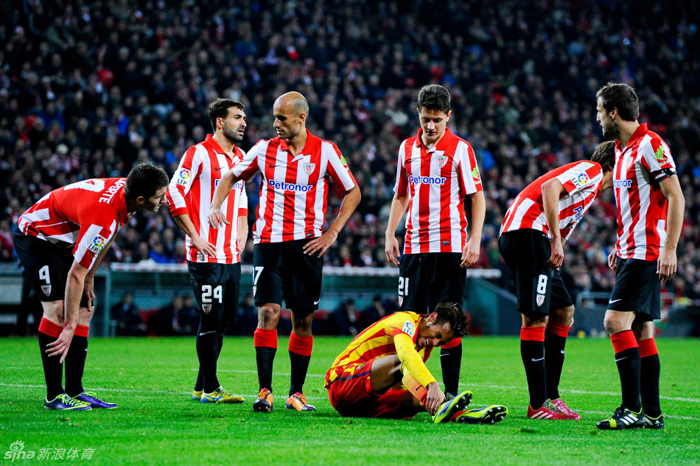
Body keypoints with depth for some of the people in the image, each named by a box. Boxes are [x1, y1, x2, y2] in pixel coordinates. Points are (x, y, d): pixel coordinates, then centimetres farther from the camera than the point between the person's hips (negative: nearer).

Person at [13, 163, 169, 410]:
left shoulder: (125, 187, -12)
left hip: (63, 240, 10)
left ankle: (75, 391, 5)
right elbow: (75, 274, -32)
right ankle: (54, 395, -17)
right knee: (57, 308, -20)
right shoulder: (103, 217, -37)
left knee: (85, 309, 4)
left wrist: (90, 277, 7)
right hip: (35, 237, -9)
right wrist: (70, 327, -29)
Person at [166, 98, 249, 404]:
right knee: (211, 318, -7)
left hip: (232, 257, 8)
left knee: (226, 317, 9)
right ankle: (210, 389, 0)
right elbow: (174, 194, -11)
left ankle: (201, 387, 17)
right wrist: (196, 238, -12)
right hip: (206, 254, -8)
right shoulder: (199, 154, -8)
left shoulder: (240, 157, 15)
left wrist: (240, 241, 15)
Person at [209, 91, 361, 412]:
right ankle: (265, 391, -11)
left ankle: (296, 393, 13)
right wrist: (215, 206, -1)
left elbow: (353, 193, 7)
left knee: (303, 320, 3)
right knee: (268, 313, -11)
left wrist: (331, 233, -1)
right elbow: (231, 177, 18)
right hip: (268, 242, 0)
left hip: (306, 245, 0)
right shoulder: (265, 149, 5)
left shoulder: (325, 151, 0)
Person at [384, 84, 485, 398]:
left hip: (449, 246, -5)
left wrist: (475, 240, -12)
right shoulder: (407, 148, 12)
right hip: (413, 246, 5)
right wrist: (390, 234, 10)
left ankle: (451, 393, 0)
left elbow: (477, 196, -3)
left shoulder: (460, 149, -3)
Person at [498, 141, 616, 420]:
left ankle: (550, 396, 15)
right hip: (527, 231, -11)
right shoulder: (592, 170, 0)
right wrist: (556, 241, -20)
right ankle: (538, 405, -14)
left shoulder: (590, 188, 30)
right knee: (536, 318, -12)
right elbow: (550, 187, -17)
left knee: (563, 311, 14)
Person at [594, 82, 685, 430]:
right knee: (640, 329, 7)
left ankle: (632, 409, -16)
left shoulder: (650, 145, -13)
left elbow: (676, 198, -16)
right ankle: (652, 413, 9)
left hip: (646, 254, -10)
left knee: (616, 321, -16)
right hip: (630, 253, 10)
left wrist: (670, 249, -21)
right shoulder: (622, 149, 16)